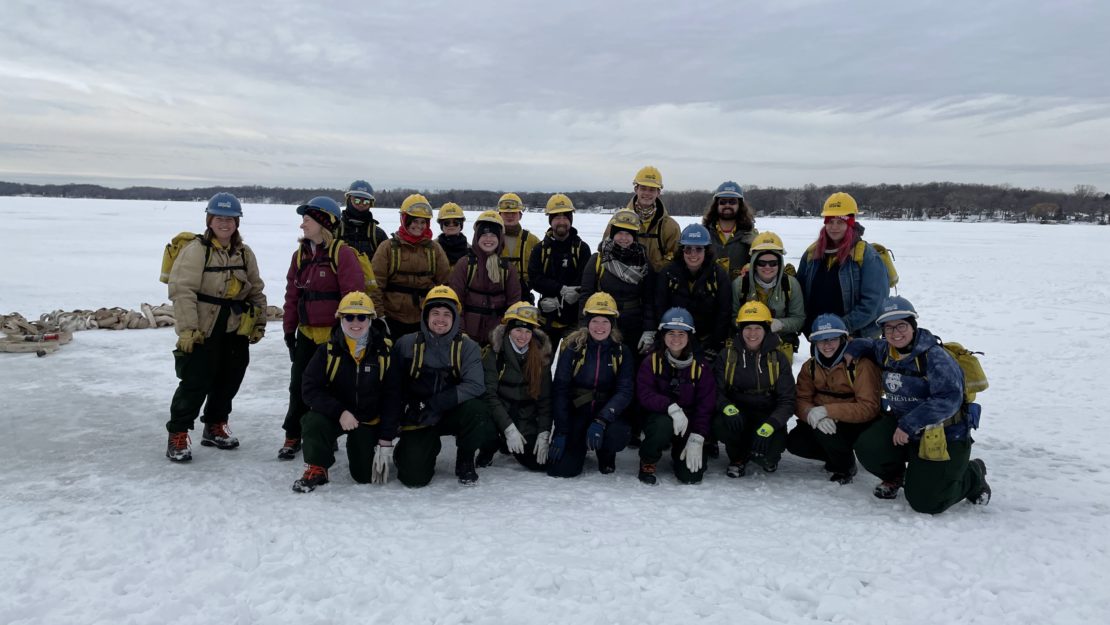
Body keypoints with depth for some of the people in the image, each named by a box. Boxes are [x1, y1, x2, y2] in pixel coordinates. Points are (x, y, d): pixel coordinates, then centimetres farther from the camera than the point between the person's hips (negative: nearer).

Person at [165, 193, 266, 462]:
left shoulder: (245, 253, 8)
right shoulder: (196, 250, -12)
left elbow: (256, 291, 15)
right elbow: (182, 291, -17)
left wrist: (259, 323, 10)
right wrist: (187, 328, -21)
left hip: (235, 331, 6)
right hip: (201, 332, -6)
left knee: (228, 381, 14)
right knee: (195, 383, -6)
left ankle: (215, 427, 32)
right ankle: (178, 435, 7)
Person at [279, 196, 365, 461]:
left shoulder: (342, 254, -13)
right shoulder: (301, 255, 7)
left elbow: (354, 295, -15)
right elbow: (292, 295, 11)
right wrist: (289, 329, 11)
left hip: (335, 335, -5)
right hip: (307, 333, 6)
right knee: (299, 386, 10)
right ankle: (293, 436, 24)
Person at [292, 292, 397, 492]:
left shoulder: (385, 351, -11)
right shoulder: (328, 350, -11)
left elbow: (392, 398, -8)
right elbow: (310, 389, -14)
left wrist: (386, 441, -11)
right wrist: (339, 412, -28)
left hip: (369, 422, 1)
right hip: (333, 414, 0)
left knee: (366, 476, 0)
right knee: (313, 422, -33)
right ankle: (316, 470, -7)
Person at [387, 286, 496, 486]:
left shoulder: (467, 346, -6)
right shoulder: (406, 344, -3)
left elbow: (475, 386, -20)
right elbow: (392, 388, 3)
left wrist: (433, 403, -27)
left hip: (453, 413, 1)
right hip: (418, 419, 0)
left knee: (475, 409, -33)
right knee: (413, 477, -18)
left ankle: (465, 461, -4)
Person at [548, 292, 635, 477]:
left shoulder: (621, 352, -2)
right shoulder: (573, 347, -6)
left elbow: (625, 391, -12)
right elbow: (559, 389, -8)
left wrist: (601, 421, -28)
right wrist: (561, 432, -16)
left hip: (607, 412, 1)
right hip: (575, 412, 0)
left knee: (618, 435, -34)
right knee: (560, 469, -16)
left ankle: (606, 456, 5)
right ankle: (580, 446, 20)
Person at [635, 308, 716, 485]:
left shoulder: (699, 367, -3)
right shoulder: (652, 362, -7)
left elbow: (706, 406, -6)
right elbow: (645, 395, -17)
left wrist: (696, 440, -17)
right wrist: (671, 407, -34)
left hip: (688, 423, 2)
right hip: (658, 417, -1)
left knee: (691, 475, -16)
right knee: (664, 424, -38)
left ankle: (679, 455, 23)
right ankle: (647, 462, -6)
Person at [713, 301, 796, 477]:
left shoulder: (778, 359, -2)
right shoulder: (727, 357, 0)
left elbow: (787, 400, -6)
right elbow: (716, 391, -4)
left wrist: (769, 426, -25)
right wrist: (727, 407, -29)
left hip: (768, 416, 0)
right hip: (737, 416, 0)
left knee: (774, 447, -30)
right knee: (720, 424, -33)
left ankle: (768, 457, 14)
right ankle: (738, 457, 2)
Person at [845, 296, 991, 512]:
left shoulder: (935, 357, -21)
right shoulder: (885, 351, 3)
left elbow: (949, 399, -31)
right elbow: (870, 345, 28)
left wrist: (909, 424, -34)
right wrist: (852, 349, 5)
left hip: (944, 436, -6)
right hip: (902, 424, 6)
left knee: (926, 503, -6)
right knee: (867, 448, -20)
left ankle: (973, 475, 24)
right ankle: (895, 476, 16)